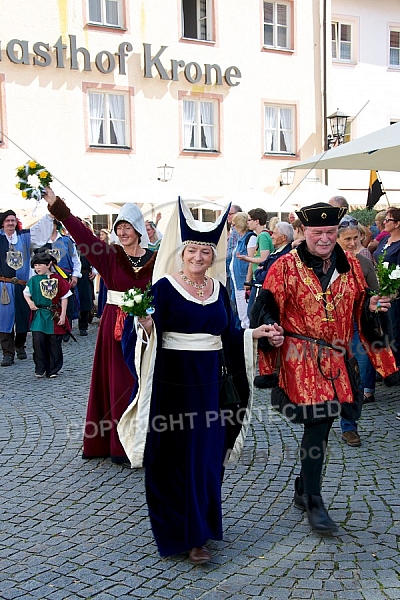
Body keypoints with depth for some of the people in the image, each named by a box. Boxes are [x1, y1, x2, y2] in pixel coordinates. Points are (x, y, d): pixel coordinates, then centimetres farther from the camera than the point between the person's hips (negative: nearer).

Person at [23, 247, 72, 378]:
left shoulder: (57, 279, -3)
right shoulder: (33, 280, 4)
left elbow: (64, 298, -1)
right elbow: (26, 292, 19)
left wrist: (63, 315, -5)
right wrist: (29, 302, -2)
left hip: (55, 316, -1)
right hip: (39, 315, 2)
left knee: (54, 344, 4)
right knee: (38, 341, -9)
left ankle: (53, 370, 15)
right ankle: (40, 369, 4)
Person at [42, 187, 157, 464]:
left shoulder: (154, 259, 0)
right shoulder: (110, 255, -1)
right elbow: (81, 232, -10)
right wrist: (56, 205, -19)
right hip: (115, 325, 0)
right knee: (117, 383, 5)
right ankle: (119, 444, 15)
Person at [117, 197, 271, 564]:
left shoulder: (218, 289, 9)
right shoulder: (164, 286, -7)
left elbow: (226, 335, 14)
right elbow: (148, 329, -13)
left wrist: (253, 334, 4)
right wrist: (147, 327, -34)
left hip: (208, 384, 5)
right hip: (172, 382, -5)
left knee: (207, 455, 11)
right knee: (175, 457, 2)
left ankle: (200, 527, 28)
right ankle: (183, 533, 13)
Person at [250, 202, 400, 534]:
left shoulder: (350, 265, 9)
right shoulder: (286, 266, -4)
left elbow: (360, 310, 19)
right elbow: (267, 309, -5)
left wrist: (373, 307, 1)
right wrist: (272, 332, -21)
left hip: (337, 360, 5)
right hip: (301, 360, -5)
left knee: (320, 426, 13)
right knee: (318, 424, -11)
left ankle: (304, 489, 33)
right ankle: (314, 502, 4)